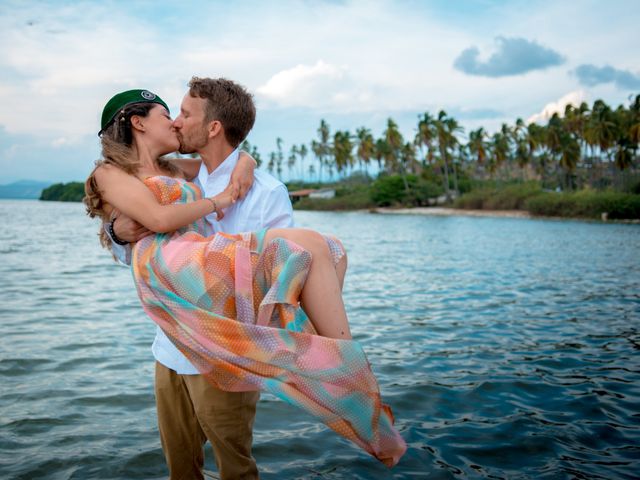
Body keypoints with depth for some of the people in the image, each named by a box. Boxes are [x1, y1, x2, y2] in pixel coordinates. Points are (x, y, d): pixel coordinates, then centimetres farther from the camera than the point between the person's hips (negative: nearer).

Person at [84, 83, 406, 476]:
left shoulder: (173, 171, 34)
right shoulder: (110, 173, 12)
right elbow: (159, 219, -7)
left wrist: (219, 136, 19)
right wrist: (217, 201, 4)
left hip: (207, 264, 8)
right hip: (175, 267, -8)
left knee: (318, 249, -4)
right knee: (305, 246, -19)